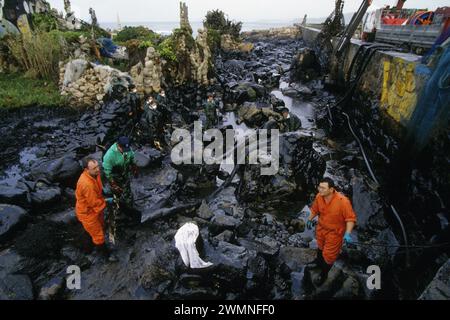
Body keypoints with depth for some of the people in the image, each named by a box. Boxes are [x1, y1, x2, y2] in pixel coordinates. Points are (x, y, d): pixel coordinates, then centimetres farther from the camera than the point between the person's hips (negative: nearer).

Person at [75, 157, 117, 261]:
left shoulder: (94, 174, -12)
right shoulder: (86, 184, -39)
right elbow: (94, 202, -28)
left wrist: (103, 190, -5)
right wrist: (106, 202, -13)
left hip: (96, 208, 9)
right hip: (87, 212, -8)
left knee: (101, 228, 28)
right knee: (98, 235, 10)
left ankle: (99, 247, 53)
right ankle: (106, 253, 34)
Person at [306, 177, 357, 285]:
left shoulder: (343, 201, -34)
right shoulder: (319, 196, -19)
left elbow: (351, 218, -25)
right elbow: (314, 209, 1)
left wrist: (348, 233, -34)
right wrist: (309, 220, 10)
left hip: (334, 232, -4)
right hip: (321, 228, 5)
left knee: (329, 255, 10)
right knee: (321, 247, 30)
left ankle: (324, 274, 40)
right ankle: (318, 263, 61)